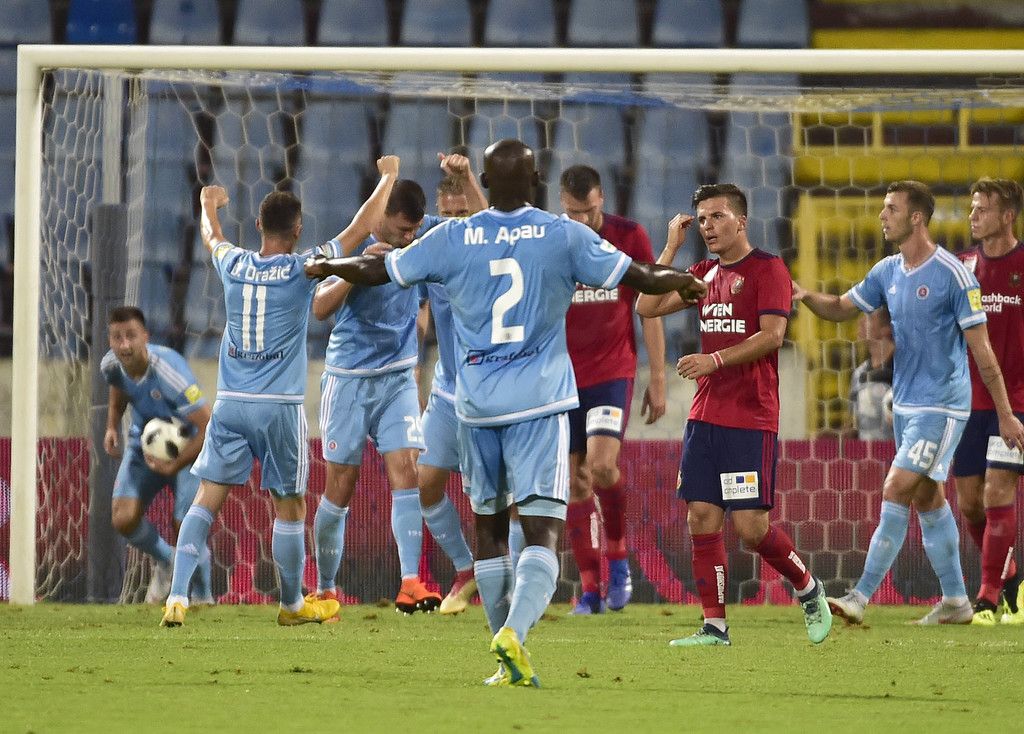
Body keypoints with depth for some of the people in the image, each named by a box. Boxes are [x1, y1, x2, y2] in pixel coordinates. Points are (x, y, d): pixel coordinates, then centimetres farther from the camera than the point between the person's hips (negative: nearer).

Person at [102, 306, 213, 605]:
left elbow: (207, 426, -30)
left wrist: (174, 466, -30)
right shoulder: (111, 365, -15)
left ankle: (203, 596, 18)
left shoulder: (169, 371, -35)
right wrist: (112, 426, 2)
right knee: (123, 518, -14)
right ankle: (164, 560, 20)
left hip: (187, 448, -5)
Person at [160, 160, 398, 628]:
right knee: (290, 508, 11)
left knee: (207, 499, 2)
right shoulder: (301, 270, -6)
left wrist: (209, 205, 51)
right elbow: (361, 228, 1)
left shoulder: (233, 265, 3)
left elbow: (211, 237, 28)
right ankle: (292, 604, 22)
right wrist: (388, 176, 15)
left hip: (230, 404, 3)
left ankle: (177, 597, -12)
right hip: (280, 405, -3)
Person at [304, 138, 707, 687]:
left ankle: (511, 660, 19)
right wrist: (683, 282, 26)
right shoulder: (564, 237, -4)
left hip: (476, 404, 2)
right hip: (539, 401, -2)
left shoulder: (451, 239, -1)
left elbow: (376, 271, 10)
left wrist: (326, 267, 30)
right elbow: (637, 276, 5)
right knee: (542, 532, -8)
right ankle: (515, 631, -33)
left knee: (488, 527, 16)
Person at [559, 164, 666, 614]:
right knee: (575, 483, 1)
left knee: (603, 466, -20)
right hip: (563, 377, 2)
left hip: (613, 371, -2)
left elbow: (650, 311, 3)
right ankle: (590, 589, 7)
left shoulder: (630, 238, -2)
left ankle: (618, 557, 4)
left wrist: (657, 378, 0)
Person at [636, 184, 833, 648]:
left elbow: (773, 335, -14)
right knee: (702, 517, 0)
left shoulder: (767, 268, -5)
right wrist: (671, 249, 7)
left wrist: (715, 360, -21)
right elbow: (647, 307, 11)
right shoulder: (705, 273, 15)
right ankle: (714, 627, 4)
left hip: (751, 419, -7)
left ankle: (809, 591, 14)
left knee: (750, 526, -10)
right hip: (705, 414, 7)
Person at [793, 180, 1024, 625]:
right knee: (928, 501, 12)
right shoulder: (888, 272, 7)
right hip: (905, 404, 8)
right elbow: (842, 308, 16)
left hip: (941, 407, -8)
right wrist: (806, 296, -6)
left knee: (895, 493, -14)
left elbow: (981, 349, -12)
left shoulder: (952, 275, -15)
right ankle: (955, 601, 20)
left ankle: (860, 598, -15)